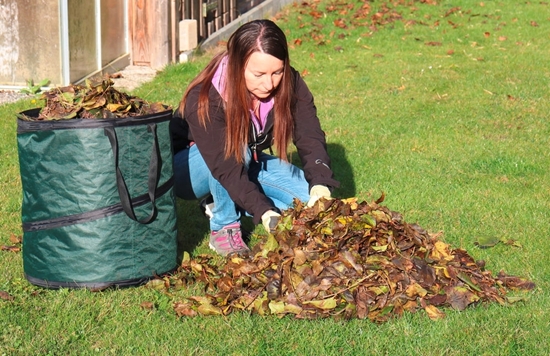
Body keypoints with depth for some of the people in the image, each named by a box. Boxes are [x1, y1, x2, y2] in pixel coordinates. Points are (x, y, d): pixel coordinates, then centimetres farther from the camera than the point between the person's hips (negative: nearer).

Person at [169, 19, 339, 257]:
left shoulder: (289, 84, -20)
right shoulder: (205, 99, -34)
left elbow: (310, 138, -24)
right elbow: (226, 168, -39)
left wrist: (320, 185, -43)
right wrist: (265, 213, -49)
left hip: (248, 164, 5)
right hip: (195, 167, -5)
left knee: (312, 196, -15)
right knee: (236, 149, -37)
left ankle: (225, 205, 3)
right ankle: (224, 228, -18)